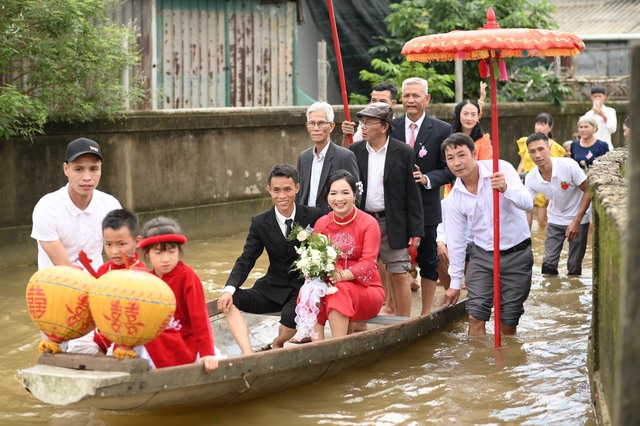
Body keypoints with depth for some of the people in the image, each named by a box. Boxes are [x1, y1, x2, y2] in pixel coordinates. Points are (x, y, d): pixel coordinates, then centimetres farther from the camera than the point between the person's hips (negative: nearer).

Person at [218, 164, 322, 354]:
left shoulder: (313, 216, -6)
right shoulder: (260, 222, 0)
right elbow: (246, 261, -3)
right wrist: (229, 290, -21)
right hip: (273, 288, 3)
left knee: (291, 315, -35)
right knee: (229, 302, -19)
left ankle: (278, 343, 1)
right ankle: (249, 354, -33)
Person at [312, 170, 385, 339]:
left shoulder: (368, 223, -6)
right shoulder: (321, 224, 6)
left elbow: (368, 264, -16)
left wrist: (343, 275, -34)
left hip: (365, 290, -3)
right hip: (329, 285, 3)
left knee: (339, 290, -34)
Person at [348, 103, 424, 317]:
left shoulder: (403, 152, -3)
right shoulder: (355, 151, 4)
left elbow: (412, 194, -2)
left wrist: (416, 229, -5)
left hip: (393, 224, -3)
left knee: (399, 274, 1)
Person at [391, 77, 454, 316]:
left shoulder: (442, 130, -2)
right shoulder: (390, 127, 4)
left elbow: (449, 170, -3)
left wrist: (427, 178, -18)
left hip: (425, 206, -1)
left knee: (428, 260, 7)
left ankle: (426, 313, 17)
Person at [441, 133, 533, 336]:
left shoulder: (501, 169, -13)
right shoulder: (454, 197, -3)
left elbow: (528, 203, -24)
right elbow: (456, 242, 6)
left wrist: (506, 188, -44)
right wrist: (455, 283, 9)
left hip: (516, 253, -3)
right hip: (482, 256, 3)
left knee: (508, 321, 1)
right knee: (475, 317, -6)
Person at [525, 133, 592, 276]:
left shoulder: (569, 166, -26)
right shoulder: (530, 179, -16)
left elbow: (588, 191, -16)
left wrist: (576, 222, -20)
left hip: (578, 217, -3)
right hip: (555, 220, 3)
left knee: (574, 267, -2)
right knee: (548, 264, -3)